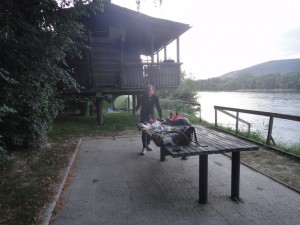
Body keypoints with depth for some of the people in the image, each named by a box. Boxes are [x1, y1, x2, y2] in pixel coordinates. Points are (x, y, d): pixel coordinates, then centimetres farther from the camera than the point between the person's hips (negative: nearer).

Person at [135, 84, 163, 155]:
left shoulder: (155, 97, -11)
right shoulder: (142, 97, -16)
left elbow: (158, 107, -11)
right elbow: (138, 105, -22)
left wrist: (161, 117, -15)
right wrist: (137, 110, -45)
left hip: (151, 116, 3)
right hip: (144, 116, -3)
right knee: (144, 131, -9)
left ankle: (147, 145, 28)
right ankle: (144, 148, -4)